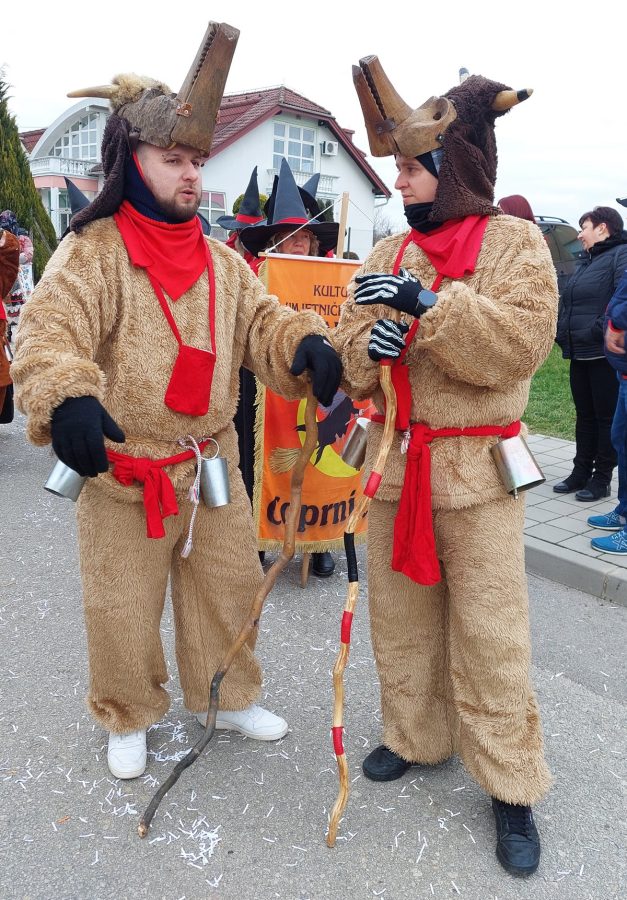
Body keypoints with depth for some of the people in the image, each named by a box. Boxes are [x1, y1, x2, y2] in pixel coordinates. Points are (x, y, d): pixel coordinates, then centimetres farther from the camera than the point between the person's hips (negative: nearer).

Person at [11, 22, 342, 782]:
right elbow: (49, 333, -24)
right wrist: (66, 399, -45)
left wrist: (306, 344, -19)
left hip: (213, 462, 5)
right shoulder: (91, 252, -11)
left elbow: (259, 324, 4)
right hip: (124, 470, -5)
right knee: (122, 607, 9)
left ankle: (226, 697, 41)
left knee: (230, 585, 17)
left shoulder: (220, 260, 7)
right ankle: (128, 718, 36)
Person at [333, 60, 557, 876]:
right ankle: (414, 737, 36)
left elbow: (520, 343, -18)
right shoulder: (388, 255, 10)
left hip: (477, 470, -4)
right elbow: (349, 358, 9)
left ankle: (512, 787, 21)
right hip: (393, 461, 5)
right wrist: (367, 346, -14)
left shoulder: (513, 242, -4)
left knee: (489, 634, 2)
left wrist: (427, 303, -23)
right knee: (400, 616, 15)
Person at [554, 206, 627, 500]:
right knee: (584, 415, 14)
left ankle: (602, 479, 10)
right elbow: (567, 303, 23)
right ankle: (581, 472, 24)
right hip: (580, 354, 9)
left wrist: (600, 331, -23)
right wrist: (562, 333, 11)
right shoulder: (587, 262, 19)